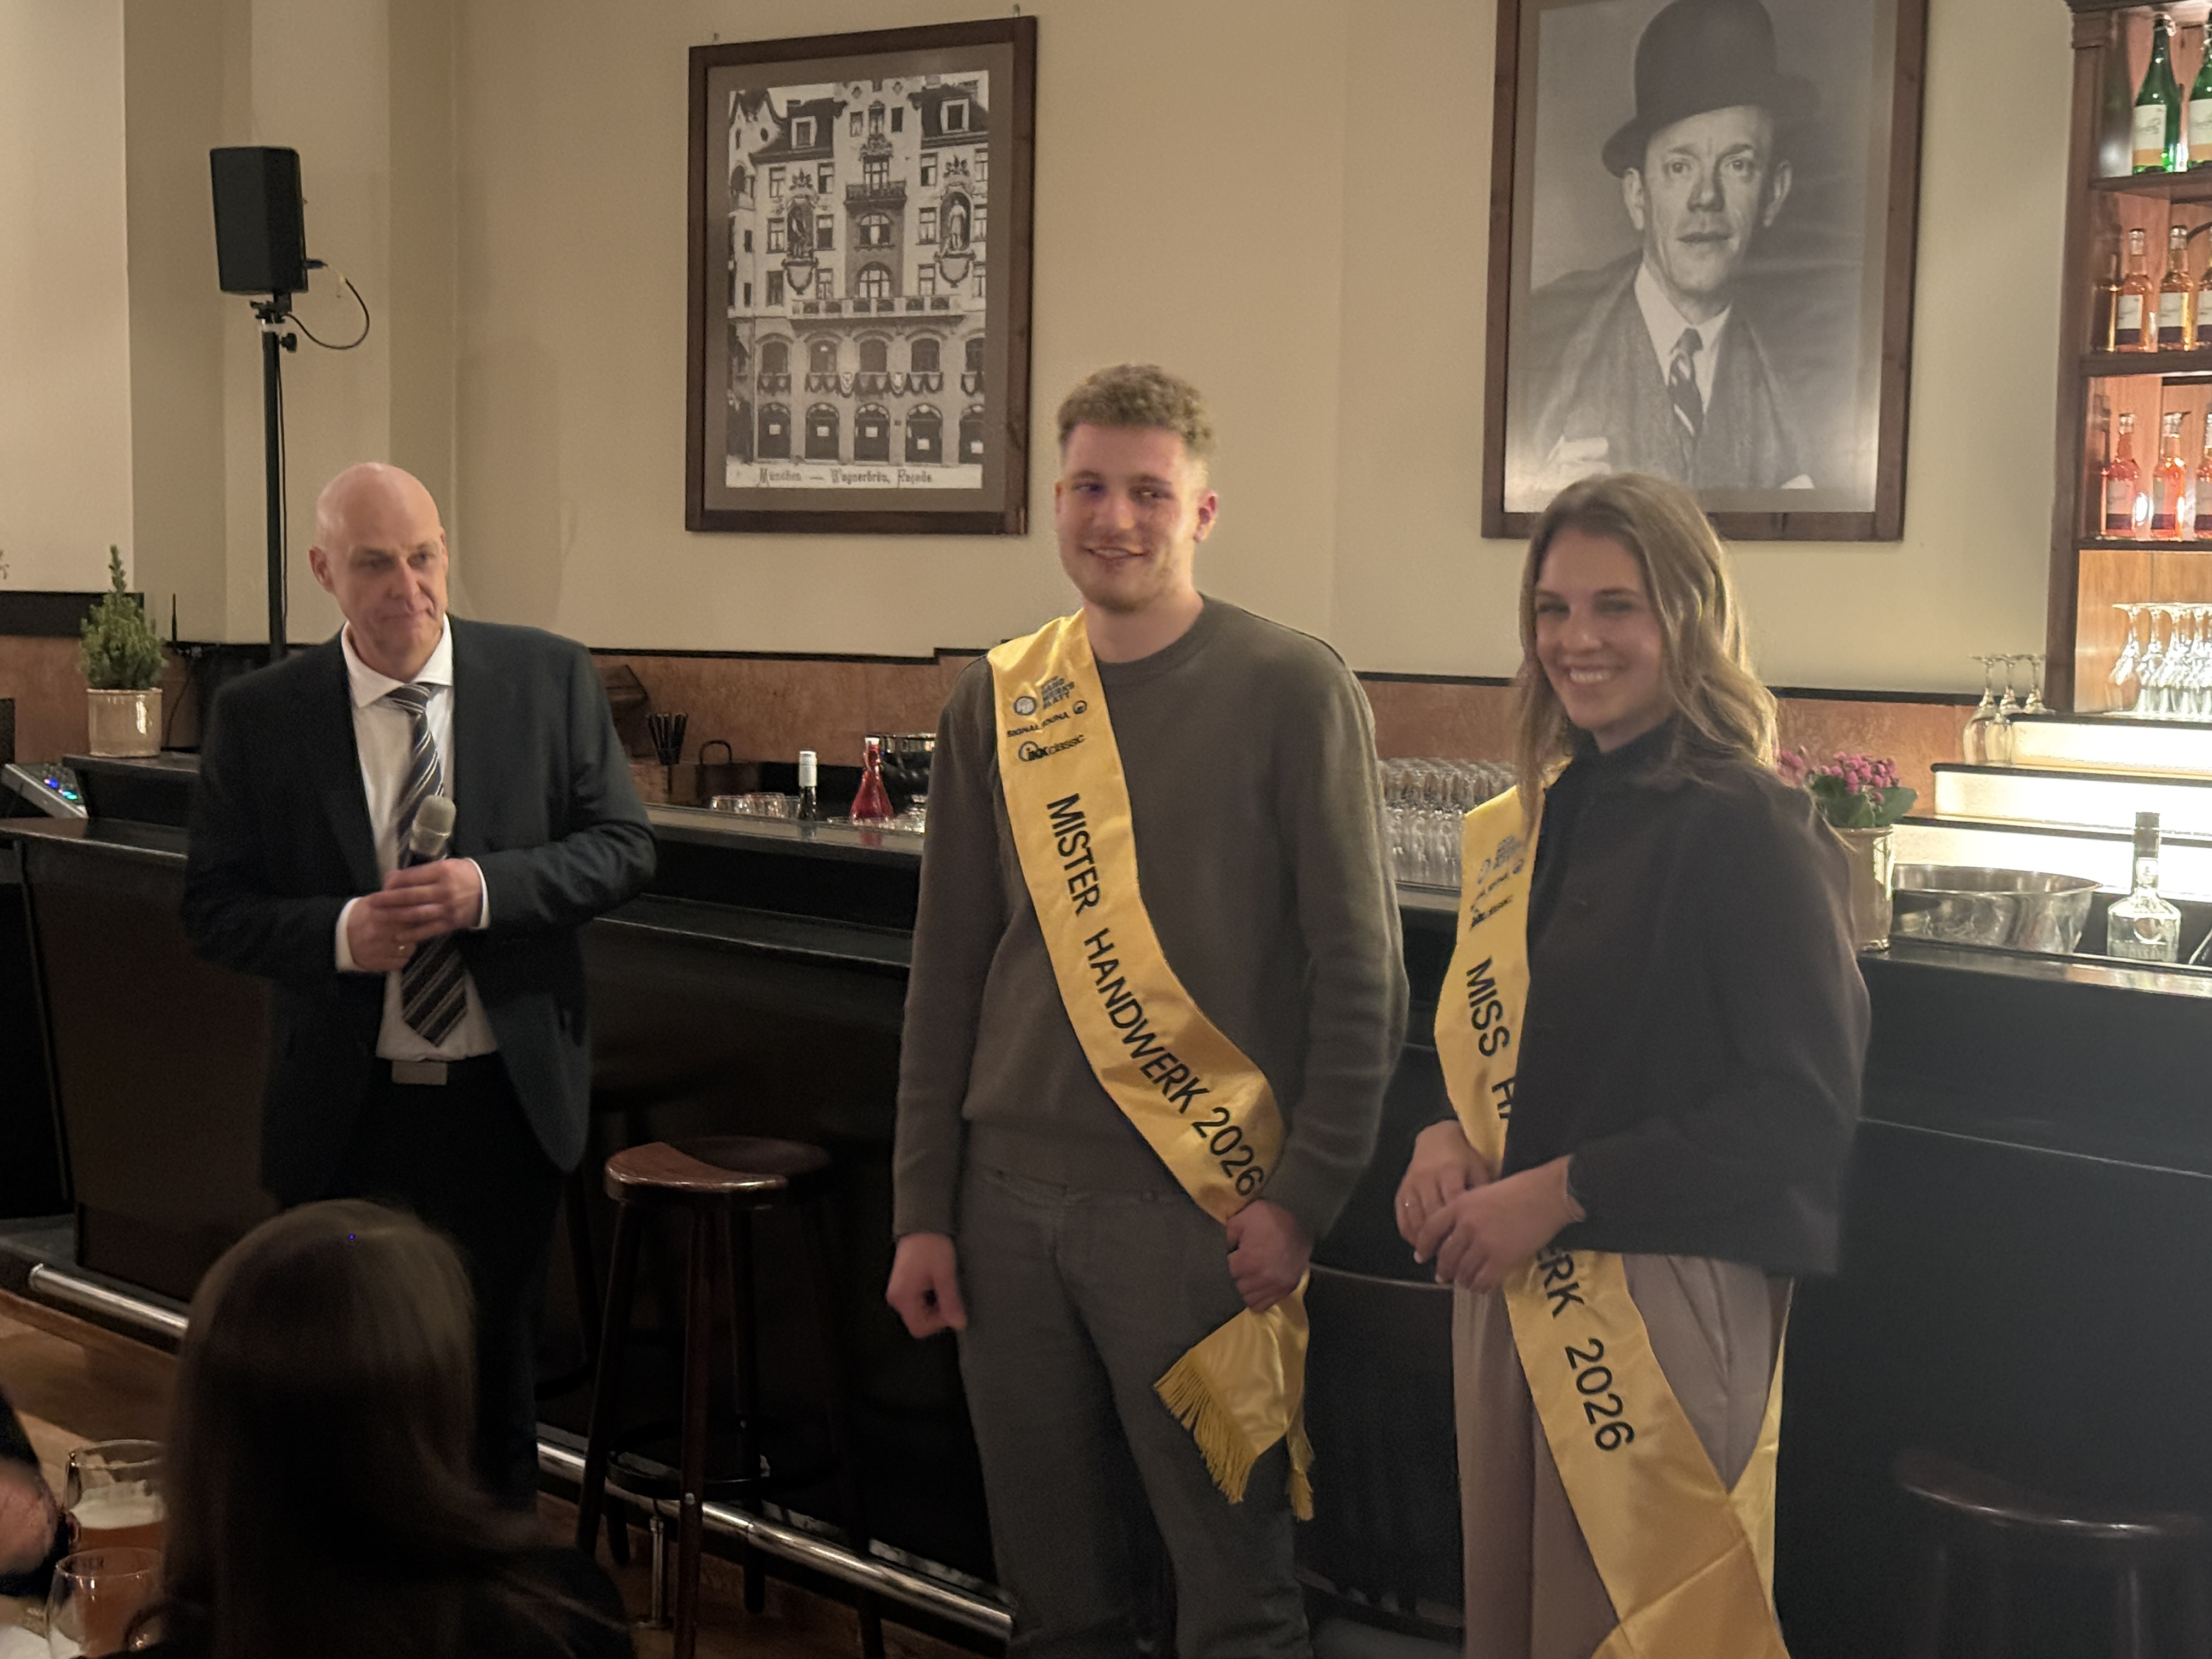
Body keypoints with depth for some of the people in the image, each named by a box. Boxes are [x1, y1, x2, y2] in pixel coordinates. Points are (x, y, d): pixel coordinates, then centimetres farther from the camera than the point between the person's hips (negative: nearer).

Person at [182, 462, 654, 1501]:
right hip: (343, 1113, 0)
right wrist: (338, 933, -21)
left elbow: (623, 848, -3)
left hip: (505, 1098, 1)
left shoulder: (549, 680, -4)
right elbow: (213, 908, -2)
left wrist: (489, 887, -20)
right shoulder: (258, 716, -5)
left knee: (497, 1370, 17)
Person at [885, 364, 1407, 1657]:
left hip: (1193, 1210, -4)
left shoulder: (1293, 691, -5)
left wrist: (1301, 1198, -11)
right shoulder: (999, 705, 8)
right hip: (1010, 1198, 4)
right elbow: (947, 978, 11)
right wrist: (923, 1210, 8)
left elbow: (1361, 973, -6)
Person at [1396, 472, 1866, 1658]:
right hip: (1505, 1286, 7)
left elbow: (1803, 1106, -15)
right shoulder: (1531, 825, 10)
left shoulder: (1745, 829, -11)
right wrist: (1447, 1138, -1)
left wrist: (1561, 1190, -17)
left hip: (1662, 1305, -7)